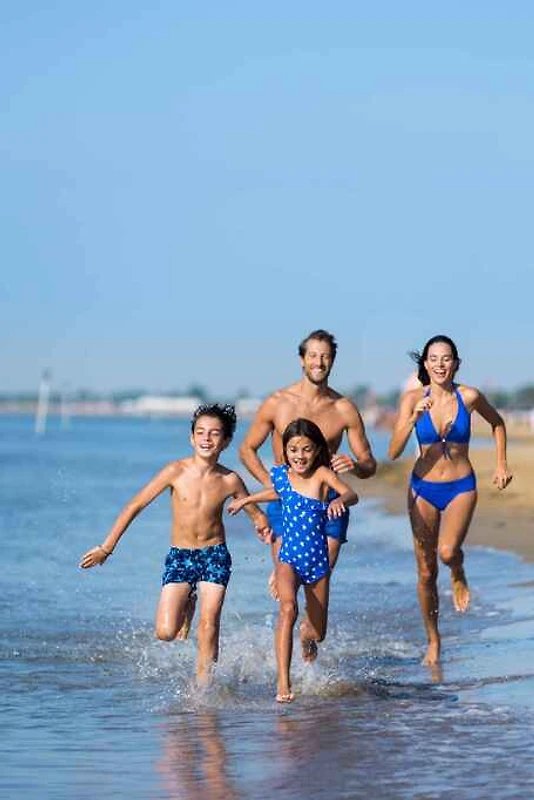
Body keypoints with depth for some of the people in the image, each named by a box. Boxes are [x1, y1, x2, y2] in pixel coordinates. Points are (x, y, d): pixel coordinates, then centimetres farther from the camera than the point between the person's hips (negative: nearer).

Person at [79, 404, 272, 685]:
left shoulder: (229, 481, -6)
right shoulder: (177, 471, -10)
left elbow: (256, 514, 12)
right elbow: (135, 506, -4)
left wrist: (263, 527, -11)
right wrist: (106, 547, -3)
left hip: (215, 556, 0)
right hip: (179, 556, 0)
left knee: (209, 625, -11)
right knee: (165, 633, -8)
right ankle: (185, 605, 27)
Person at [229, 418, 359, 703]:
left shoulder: (322, 474, -10)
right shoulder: (280, 475, 0)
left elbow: (352, 494, -28)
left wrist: (340, 500, -50)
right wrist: (246, 499, 36)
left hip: (318, 562, 0)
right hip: (289, 558, 0)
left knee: (317, 634, 11)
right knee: (288, 608, -29)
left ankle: (306, 633, 53)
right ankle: (283, 684, -33)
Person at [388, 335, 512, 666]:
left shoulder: (469, 397, -8)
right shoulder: (413, 399, -8)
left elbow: (497, 423, 13)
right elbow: (394, 452, -14)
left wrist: (502, 464, 9)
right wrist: (414, 419, -27)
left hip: (461, 488, -1)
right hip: (424, 488, 1)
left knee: (448, 551, -27)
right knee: (426, 571, 7)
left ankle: (459, 576, 10)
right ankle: (433, 639, 25)